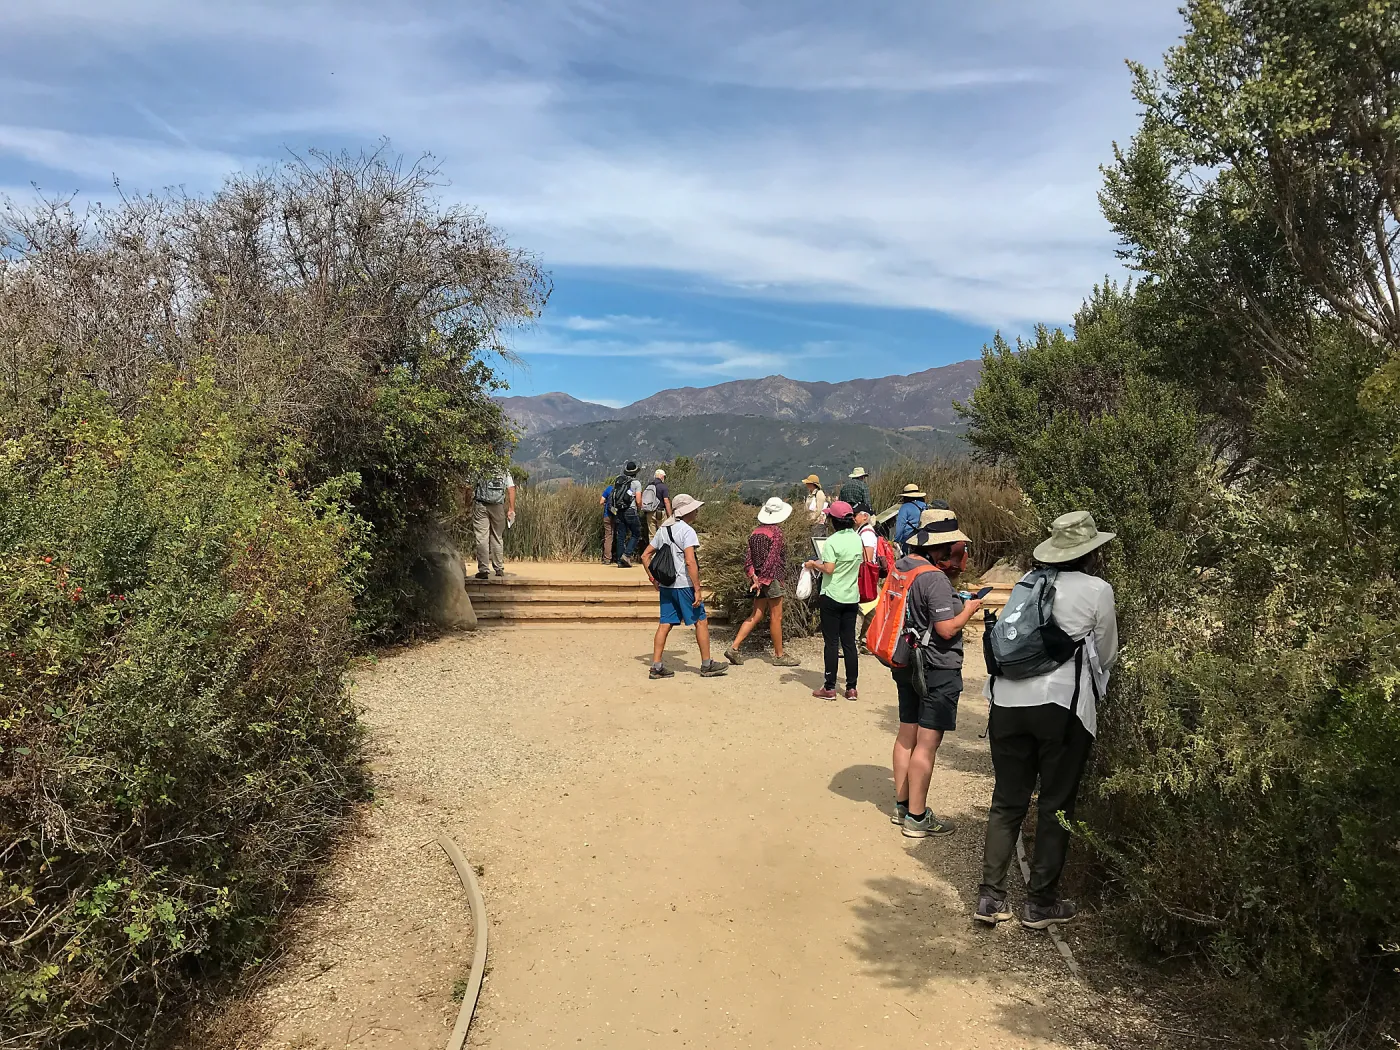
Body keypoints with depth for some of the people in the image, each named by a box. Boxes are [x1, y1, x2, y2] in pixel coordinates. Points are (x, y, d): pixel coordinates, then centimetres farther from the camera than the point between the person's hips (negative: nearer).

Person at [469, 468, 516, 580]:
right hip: (498, 506, 2)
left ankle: (483, 570, -6)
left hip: (480, 505, -2)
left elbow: (469, 487, 1)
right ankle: (499, 569, 15)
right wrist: (511, 509, 6)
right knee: (497, 538, 12)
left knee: (481, 538, -1)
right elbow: (511, 489, 7)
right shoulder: (505, 471, 12)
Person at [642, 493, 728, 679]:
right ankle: (707, 665, 12)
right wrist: (697, 589, -18)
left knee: (665, 624, 8)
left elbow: (645, 556, 14)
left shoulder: (663, 530, 12)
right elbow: (690, 561, -21)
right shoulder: (687, 531, -12)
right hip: (683, 585, -7)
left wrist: (653, 579, 16)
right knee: (701, 622, 5)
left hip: (665, 585, 7)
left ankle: (656, 667, 7)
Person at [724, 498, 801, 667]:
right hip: (772, 578, -7)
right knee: (776, 617, 3)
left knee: (756, 615, 12)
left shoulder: (756, 531, 9)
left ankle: (734, 648, 6)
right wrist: (761, 580, -15)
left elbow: (747, 555, 4)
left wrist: (753, 576, -1)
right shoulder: (777, 533, -12)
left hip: (758, 579, 7)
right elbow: (772, 559, -17)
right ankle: (779, 656, 12)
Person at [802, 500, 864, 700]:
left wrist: (813, 564, -2)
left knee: (831, 643, 1)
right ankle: (851, 687, 12)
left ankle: (830, 688, 5)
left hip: (832, 596, -6)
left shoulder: (832, 541, -15)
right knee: (849, 643, 9)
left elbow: (828, 569, -22)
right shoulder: (857, 539, 5)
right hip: (852, 597, 6)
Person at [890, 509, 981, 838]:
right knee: (927, 743, -1)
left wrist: (954, 599, 14)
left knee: (907, 734, 16)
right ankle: (917, 817, 7)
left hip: (907, 663, 9)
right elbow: (947, 629, -22)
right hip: (937, 669, -9)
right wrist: (968, 610, -5)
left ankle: (902, 806, 27)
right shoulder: (936, 579, -22)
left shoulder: (902, 566, 5)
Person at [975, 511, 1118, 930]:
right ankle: (1040, 903, 19)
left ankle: (990, 896, 16)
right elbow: (1106, 656, 9)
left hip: (1008, 699, 4)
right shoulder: (1097, 590, 0)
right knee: (1056, 806, 11)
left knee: (1007, 801, 14)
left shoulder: (1029, 580, 11)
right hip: (1061, 704, -4)